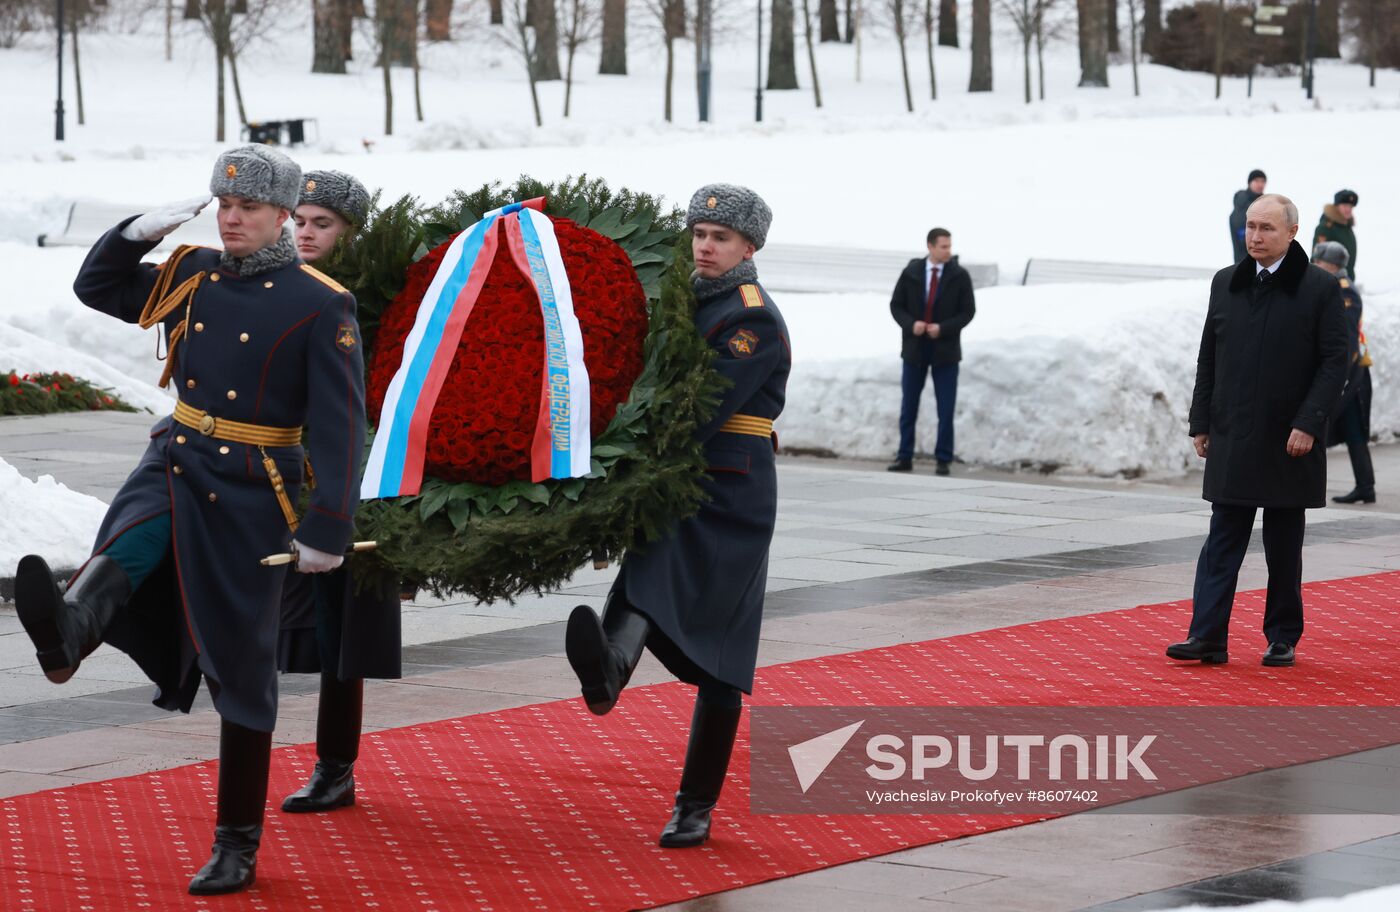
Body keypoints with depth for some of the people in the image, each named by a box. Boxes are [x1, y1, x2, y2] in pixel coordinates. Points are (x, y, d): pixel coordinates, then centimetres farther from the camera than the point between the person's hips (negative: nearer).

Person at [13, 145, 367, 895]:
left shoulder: (320, 305, -9)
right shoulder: (189, 275, 6)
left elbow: (340, 426, -12)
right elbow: (95, 287, 17)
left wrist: (327, 529, -18)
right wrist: (141, 230, -1)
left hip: (250, 493, -4)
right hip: (174, 465, 4)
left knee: (240, 666, 1)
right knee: (124, 551, -31)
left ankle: (237, 847, 9)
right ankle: (66, 632, -64)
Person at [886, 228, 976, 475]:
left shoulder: (960, 276, -3)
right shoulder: (911, 272, 0)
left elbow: (968, 311, -3)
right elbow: (896, 305, 4)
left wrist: (943, 328, -17)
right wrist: (910, 324, -15)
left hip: (945, 349, -1)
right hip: (914, 347, 1)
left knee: (946, 408, -1)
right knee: (909, 406, 6)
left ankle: (943, 460, 5)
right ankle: (904, 457, 13)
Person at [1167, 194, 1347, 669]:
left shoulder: (1320, 288, -4)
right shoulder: (1225, 283, 8)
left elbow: (1335, 359, -7)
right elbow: (1208, 358, 12)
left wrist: (1309, 423, -14)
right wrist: (1202, 423, 7)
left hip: (1289, 442, -3)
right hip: (1232, 440, 3)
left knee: (1284, 546, 7)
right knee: (1223, 540, -1)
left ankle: (1282, 639, 16)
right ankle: (1207, 637, -4)